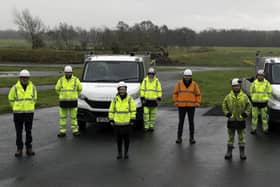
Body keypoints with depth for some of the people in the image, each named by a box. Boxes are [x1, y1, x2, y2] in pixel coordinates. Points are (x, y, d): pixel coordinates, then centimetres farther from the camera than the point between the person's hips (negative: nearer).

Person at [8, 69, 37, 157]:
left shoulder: (33, 87, -1)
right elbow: (11, 99, 7)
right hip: (18, 113, -1)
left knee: (29, 131, 8)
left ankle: (29, 148, 18)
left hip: (29, 113, 1)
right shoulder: (15, 88, -7)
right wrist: (16, 108, 9)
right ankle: (19, 149, 13)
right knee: (19, 132, 4)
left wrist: (29, 107, 11)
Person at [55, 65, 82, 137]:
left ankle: (75, 131, 10)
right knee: (62, 117, 5)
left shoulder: (76, 80, -2)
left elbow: (80, 88, 13)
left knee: (74, 117, 3)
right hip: (63, 101, 1)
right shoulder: (61, 80, 0)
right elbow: (57, 89, 15)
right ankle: (62, 131, 11)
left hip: (73, 101, -1)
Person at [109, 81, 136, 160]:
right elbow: (111, 110, 5)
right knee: (119, 138, 7)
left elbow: (133, 110, -1)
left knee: (126, 138, 6)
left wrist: (132, 120, -6)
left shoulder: (130, 99, -3)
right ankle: (119, 153, 18)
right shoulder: (115, 99, 1)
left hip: (127, 122, -1)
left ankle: (126, 153, 18)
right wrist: (111, 120, 1)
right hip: (117, 123, 1)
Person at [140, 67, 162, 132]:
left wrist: (158, 99, -2)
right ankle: (146, 126, 3)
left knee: (153, 114, 7)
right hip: (146, 100, -1)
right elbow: (142, 90, 3)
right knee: (146, 114, -5)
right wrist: (142, 98, -3)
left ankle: (151, 126, 16)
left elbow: (159, 91, 4)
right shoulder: (145, 80, 3)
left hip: (154, 100, 1)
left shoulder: (157, 81, 3)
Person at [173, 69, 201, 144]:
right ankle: (179, 138, 12)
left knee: (191, 122, 2)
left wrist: (197, 103, -4)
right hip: (181, 106, 0)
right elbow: (175, 93, 8)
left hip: (191, 106, 0)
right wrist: (176, 102, 0)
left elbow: (198, 95, 6)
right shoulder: (179, 84, -3)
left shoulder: (194, 85, -2)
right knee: (181, 122, 2)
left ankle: (191, 138, 11)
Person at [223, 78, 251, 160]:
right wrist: (226, 113, -5)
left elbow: (249, 105, 7)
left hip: (241, 120, 0)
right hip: (231, 120, 0)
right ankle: (229, 152, 15)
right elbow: (224, 105, 7)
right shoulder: (228, 96, -1)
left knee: (241, 137, 7)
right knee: (230, 137, 8)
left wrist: (246, 113, -5)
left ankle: (242, 153, 15)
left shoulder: (244, 96, -2)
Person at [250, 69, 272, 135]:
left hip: (263, 102, -1)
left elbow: (269, 92, 6)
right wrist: (253, 97, 5)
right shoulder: (254, 83, 2)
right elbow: (251, 91, 13)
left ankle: (265, 129, 14)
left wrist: (266, 98, 0)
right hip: (255, 102, 1)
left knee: (264, 116, 4)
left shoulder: (267, 83, -2)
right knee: (254, 116, 4)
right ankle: (254, 129, 13)